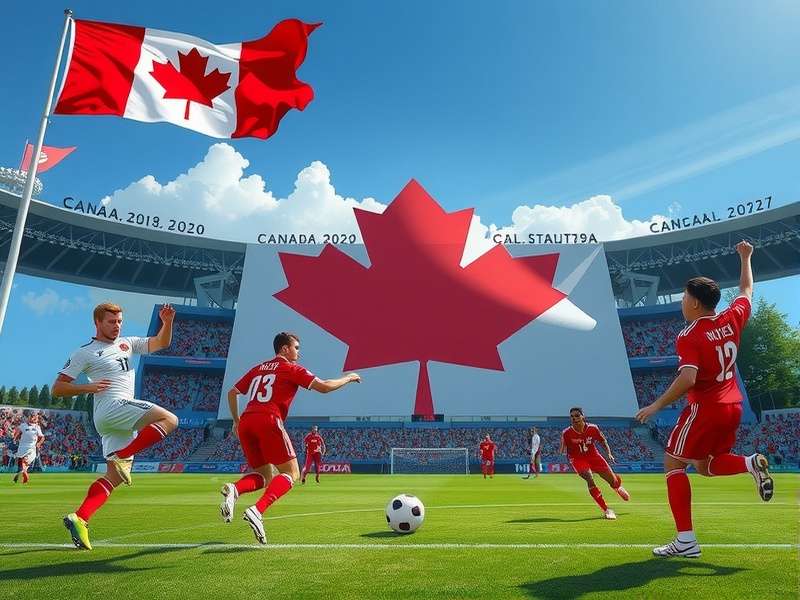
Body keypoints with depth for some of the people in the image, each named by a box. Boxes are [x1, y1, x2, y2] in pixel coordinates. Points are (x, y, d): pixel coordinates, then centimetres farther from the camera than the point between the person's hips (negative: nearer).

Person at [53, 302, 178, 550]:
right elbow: (57, 389, 3)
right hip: (112, 407, -7)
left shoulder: (126, 343, 21)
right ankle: (121, 456, -21)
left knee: (114, 476, 4)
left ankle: (78, 519, 4)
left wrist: (167, 322, 0)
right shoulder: (85, 353, 3)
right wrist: (88, 386, -13)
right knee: (169, 420, -24)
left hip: (122, 420, 7)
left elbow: (161, 343, 18)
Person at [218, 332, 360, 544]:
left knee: (264, 476, 16)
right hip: (268, 420, -7)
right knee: (291, 473, 1)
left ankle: (234, 489, -15)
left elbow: (231, 393, 27)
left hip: (246, 422, 7)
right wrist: (348, 378, 16)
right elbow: (324, 387, 1)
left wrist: (236, 421, 34)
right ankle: (257, 511, -20)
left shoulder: (258, 369, 25)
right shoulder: (292, 369, 7)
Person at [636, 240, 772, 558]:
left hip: (705, 409, -8)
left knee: (673, 464, 2)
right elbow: (746, 290, 21)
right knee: (704, 465, 24)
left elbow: (687, 379, -29)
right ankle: (751, 463, -2)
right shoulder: (732, 319, 1)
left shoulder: (689, 336, -19)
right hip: (733, 407, 8)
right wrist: (745, 257, 34)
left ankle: (686, 541, -2)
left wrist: (656, 405, -21)